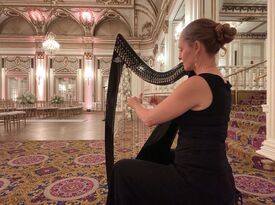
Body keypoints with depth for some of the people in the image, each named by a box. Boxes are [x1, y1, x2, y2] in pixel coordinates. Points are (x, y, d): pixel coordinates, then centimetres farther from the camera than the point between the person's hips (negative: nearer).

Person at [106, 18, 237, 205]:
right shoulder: (221, 85, 7)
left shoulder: (197, 84, -21)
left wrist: (136, 105, 9)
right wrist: (163, 103, 14)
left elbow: (150, 119, -12)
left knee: (122, 170, 4)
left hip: (199, 183, -9)